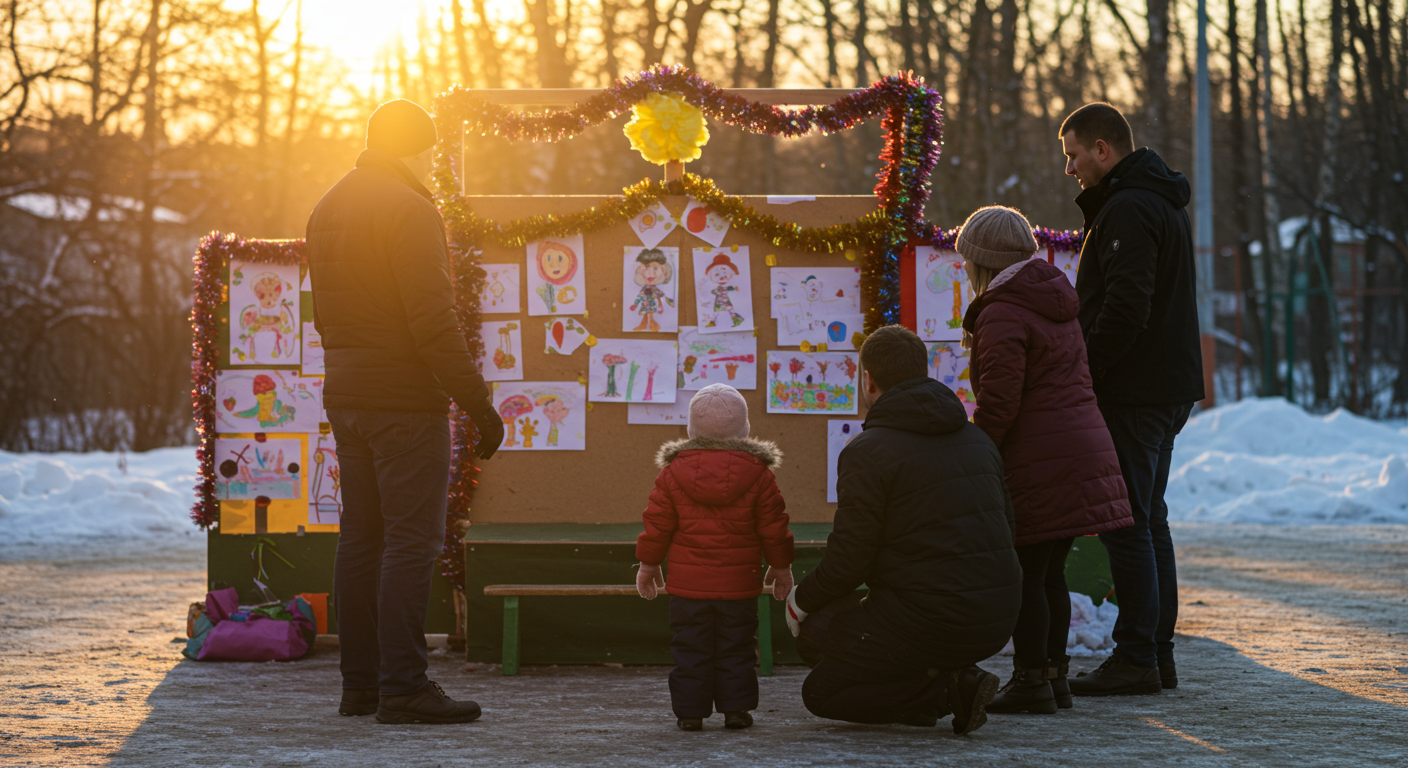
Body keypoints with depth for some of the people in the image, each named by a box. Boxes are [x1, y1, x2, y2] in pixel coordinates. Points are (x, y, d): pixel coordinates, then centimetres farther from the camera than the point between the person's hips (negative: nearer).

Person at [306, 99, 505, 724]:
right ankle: (402, 687, -12)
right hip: (406, 399, -9)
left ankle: (359, 684, 13)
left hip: (345, 395, 9)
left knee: (361, 537, 11)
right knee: (412, 539, -8)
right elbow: (433, 319, -19)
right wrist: (479, 403, -17)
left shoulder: (328, 208, 15)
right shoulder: (409, 208, -13)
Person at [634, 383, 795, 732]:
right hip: (739, 584, 0)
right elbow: (774, 528, 2)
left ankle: (690, 712, 5)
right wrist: (781, 566, 15)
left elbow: (657, 524, 3)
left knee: (690, 650, 6)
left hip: (688, 584, 0)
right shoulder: (758, 473, -3)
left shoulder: (673, 472, -2)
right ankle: (736, 709, 9)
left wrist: (648, 564, 15)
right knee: (735, 650, 10)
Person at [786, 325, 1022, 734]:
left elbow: (847, 560, -11)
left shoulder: (867, 452, -10)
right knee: (842, 631, 30)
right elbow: (1004, 531, 20)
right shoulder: (978, 440, 13)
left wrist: (801, 601, 9)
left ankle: (947, 689, -9)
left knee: (821, 693, 8)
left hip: (930, 622, -8)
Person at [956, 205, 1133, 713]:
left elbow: (999, 404, -18)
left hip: (1038, 461, -9)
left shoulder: (1002, 315, -12)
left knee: (1024, 573, -3)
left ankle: (1032, 681, -1)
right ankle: (1053, 675, 20)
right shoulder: (1056, 306, 18)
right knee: (1050, 573, 16)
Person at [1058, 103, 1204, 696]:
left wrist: (1081, 372, -17)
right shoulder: (1163, 203, 18)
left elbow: (1125, 309, -24)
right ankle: (1157, 652, 17)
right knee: (1149, 523, 13)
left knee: (1124, 524, -7)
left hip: (1132, 395, -11)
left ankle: (1136, 657, -7)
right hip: (1167, 390, 11)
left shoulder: (1127, 211, -16)